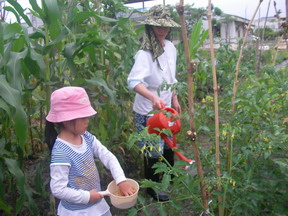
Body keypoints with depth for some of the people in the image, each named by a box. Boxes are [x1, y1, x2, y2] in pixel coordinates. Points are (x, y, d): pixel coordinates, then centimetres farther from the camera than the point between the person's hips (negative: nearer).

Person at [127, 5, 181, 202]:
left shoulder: (171, 47, 0)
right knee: (153, 151, 7)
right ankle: (153, 188, 31)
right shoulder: (145, 53, -24)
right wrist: (153, 97, -53)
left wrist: (174, 99, 16)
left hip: (165, 108, 8)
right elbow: (133, 81, -38)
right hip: (148, 111, -7)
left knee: (168, 144, 25)